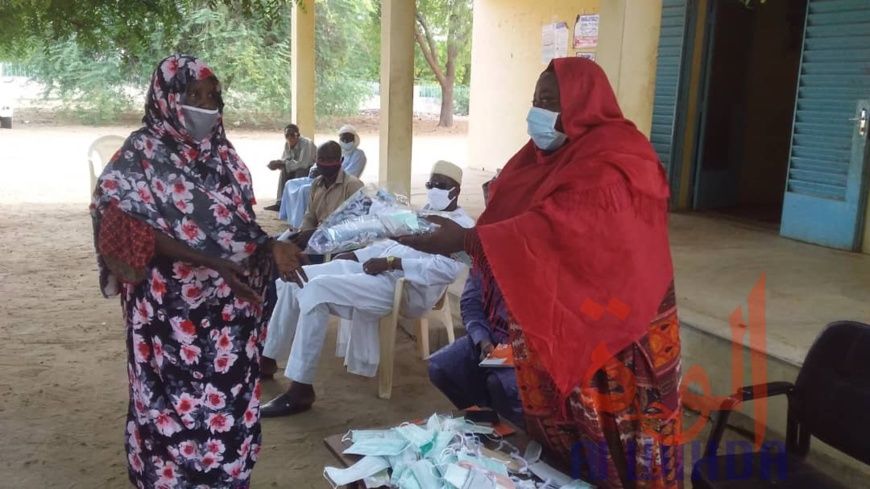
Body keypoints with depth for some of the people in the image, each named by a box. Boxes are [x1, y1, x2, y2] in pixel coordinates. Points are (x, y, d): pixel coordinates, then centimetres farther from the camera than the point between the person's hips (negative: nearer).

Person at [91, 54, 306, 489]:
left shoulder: (221, 154, 9)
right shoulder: (140, 156, -8)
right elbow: (141, 235, -16)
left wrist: (272, 250, -9)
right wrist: (213, 262, -25)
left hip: (230, 307, 5)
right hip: (172, 310, -5)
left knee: (229, 402, 12)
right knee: (176, 408, 4)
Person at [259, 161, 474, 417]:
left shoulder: (462, 226, -4)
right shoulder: (426, 212, 25)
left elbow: (447, 269, -20)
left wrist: (391, 262, -22)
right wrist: (355, 254, 13)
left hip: (404, 286, -9)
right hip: (377, 270, 10)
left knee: (316, 289, -28)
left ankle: (301, 389, -24)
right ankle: (268, 357, 13)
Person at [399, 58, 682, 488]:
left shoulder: (615, 162, -19)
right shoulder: (547, 153, 9)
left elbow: (562, 227, -32)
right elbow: (506, 217, 8)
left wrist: (465, 239, -35)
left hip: (611, 325, -7)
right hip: (551, 319, 7)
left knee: (612, 439, 6)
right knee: (557, 431, 14)